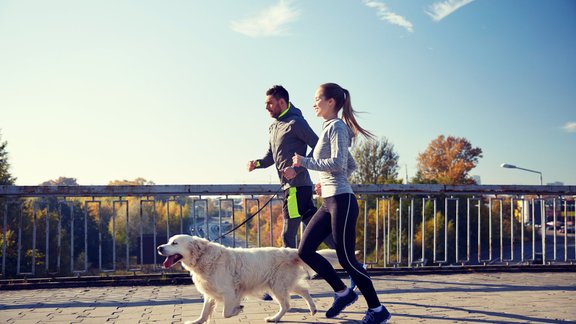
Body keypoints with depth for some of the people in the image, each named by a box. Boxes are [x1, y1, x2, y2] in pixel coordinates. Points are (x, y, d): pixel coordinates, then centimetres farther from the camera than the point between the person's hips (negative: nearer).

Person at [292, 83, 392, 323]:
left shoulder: (337, 126, -8)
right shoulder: (328, 128, 19)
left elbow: (338, 163, -20)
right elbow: (352, 165, 24)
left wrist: (305, 161, -13)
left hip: (341, 201, -9)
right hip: (329, 202, 9)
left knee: (346, 258, -5)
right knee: (305, 251, 6)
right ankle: (343, 292, 17)